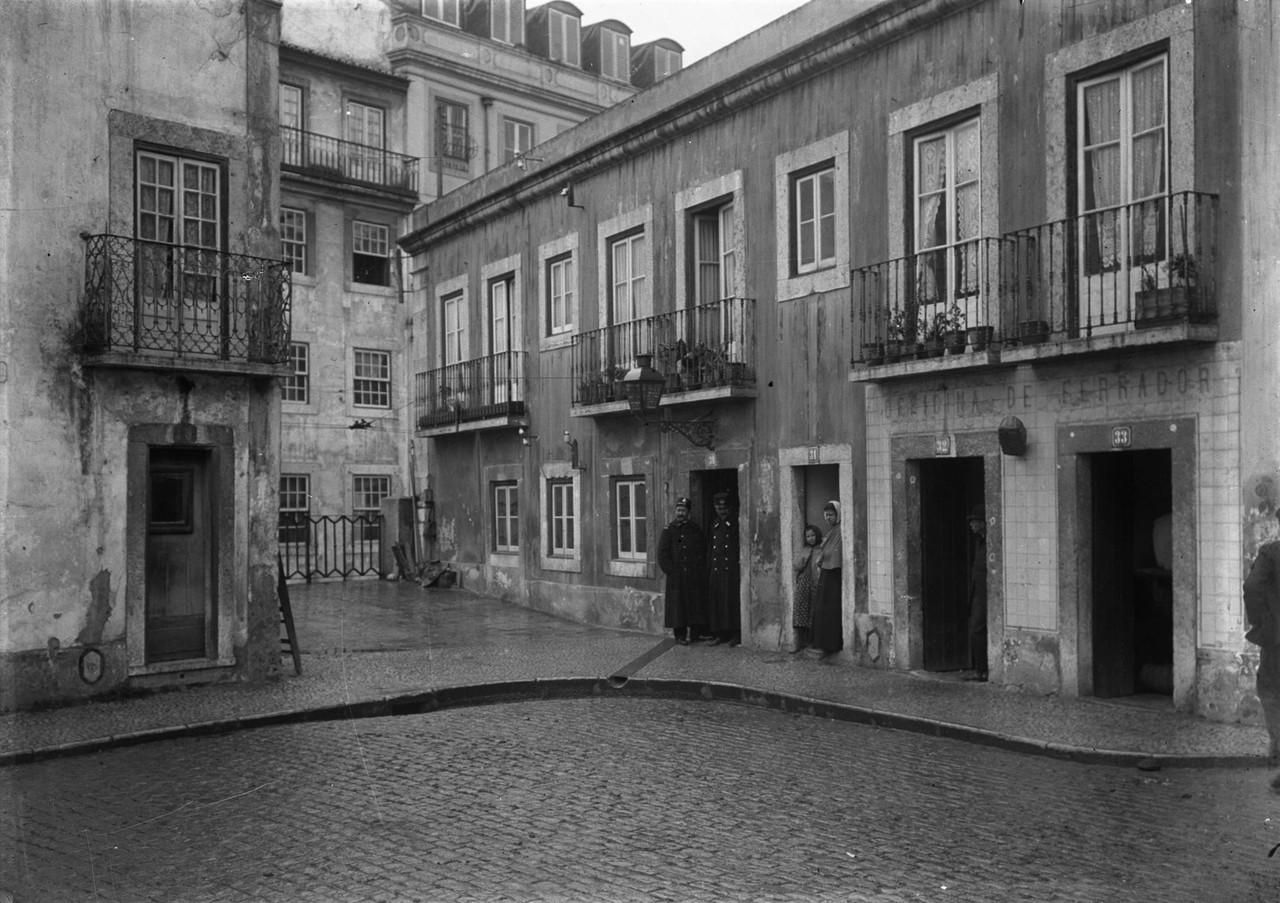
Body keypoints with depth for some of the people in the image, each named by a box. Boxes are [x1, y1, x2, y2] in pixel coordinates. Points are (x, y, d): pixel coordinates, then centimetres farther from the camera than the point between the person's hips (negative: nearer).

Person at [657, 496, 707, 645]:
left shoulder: (695, 529, 10)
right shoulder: (669, 529, -1)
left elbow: (703, 549, 17)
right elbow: (662, 554, -4)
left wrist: (701, 565, 4)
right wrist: (671, 571, -10)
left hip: (695, 576, 4)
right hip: (677, 576, -4)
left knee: (697, 604, 6)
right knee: (678, 605, -1)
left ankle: (696, 633, 17)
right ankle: (680, 636, 6)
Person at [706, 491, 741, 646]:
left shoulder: (735, 523, 0)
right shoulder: (714, 526, 14)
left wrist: (738, 563, -12)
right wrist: (708, 568, 10)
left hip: (731, 569, -5)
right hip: (715, 570, 5)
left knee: (732, 601, -3)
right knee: (716, 602, 4)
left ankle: (736, 634, 4)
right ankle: (719, 634, 10)